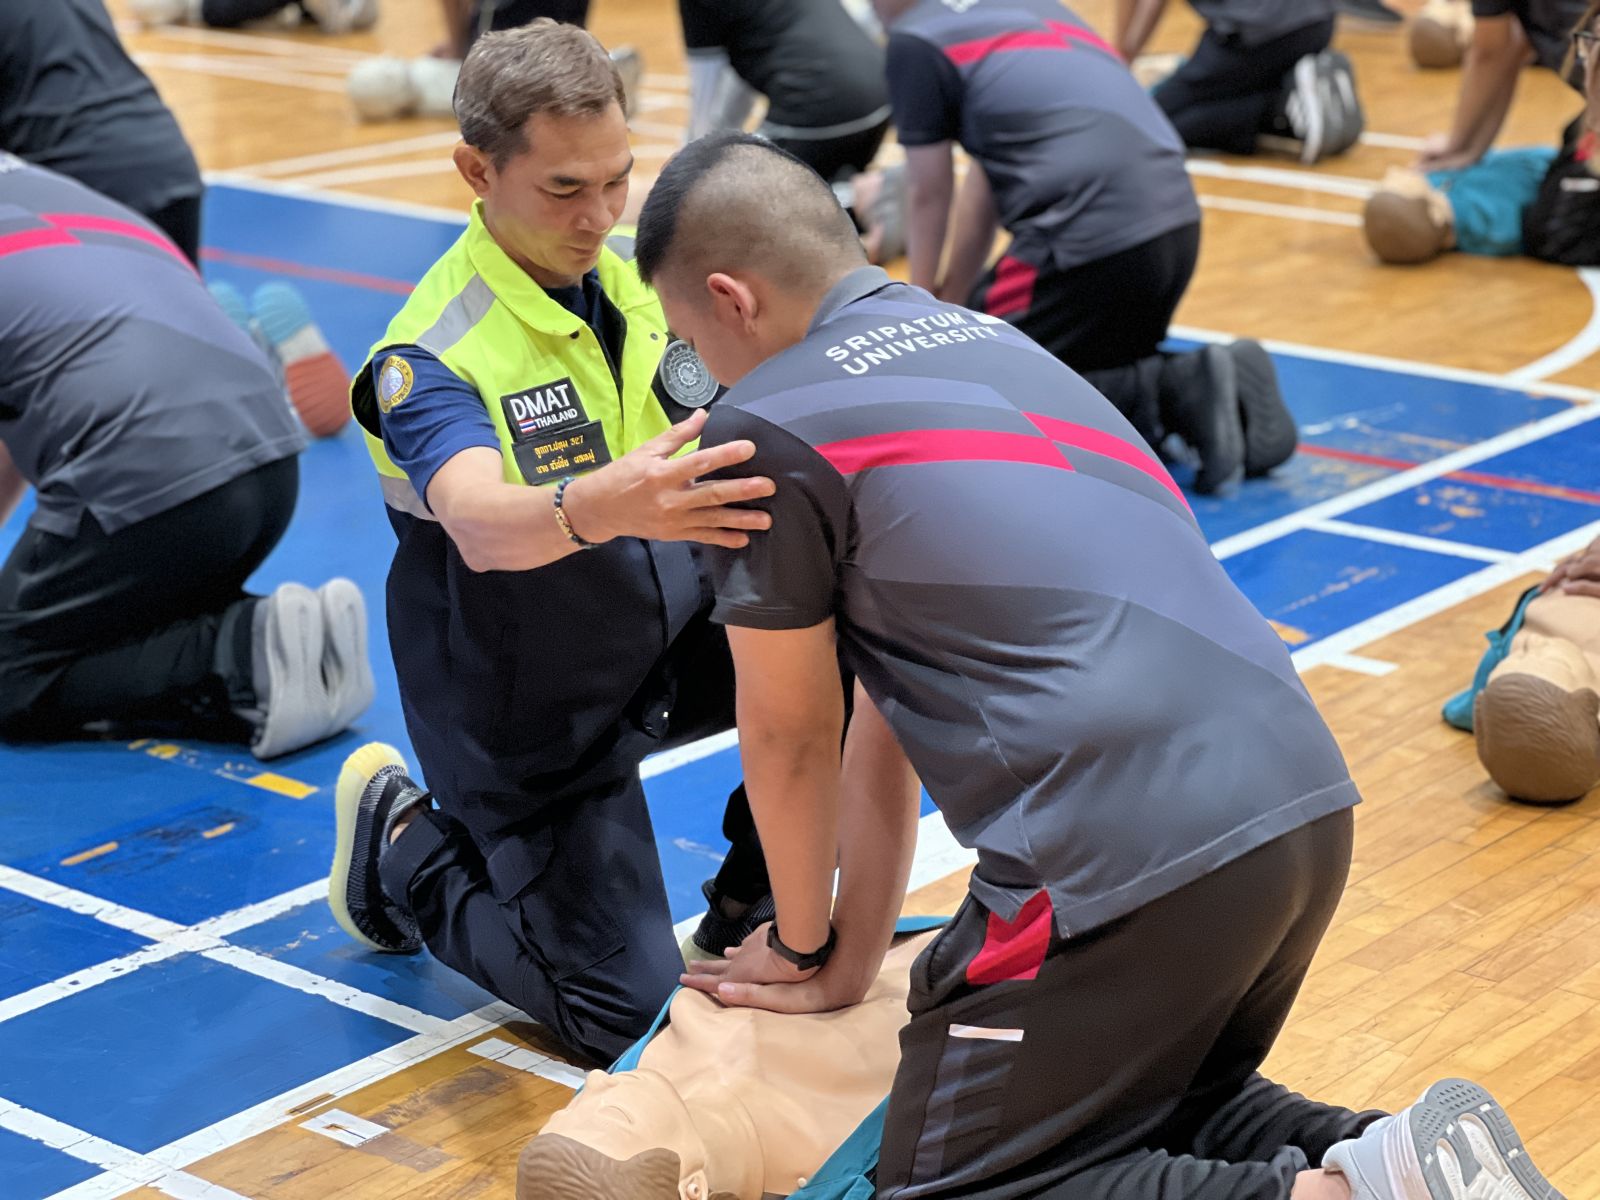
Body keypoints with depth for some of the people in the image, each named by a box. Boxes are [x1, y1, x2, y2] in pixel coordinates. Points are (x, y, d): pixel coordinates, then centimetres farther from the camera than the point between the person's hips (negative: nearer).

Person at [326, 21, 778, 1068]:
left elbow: (736, 448, 0)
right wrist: (598, 508, -64)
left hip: (670, 633, 6)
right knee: (625, 1015, -8)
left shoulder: (634, 284, -2)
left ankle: (745, 912, 2)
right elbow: (480, 523, -42)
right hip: (532, 702, -6)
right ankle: (403, 846, 17)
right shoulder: (431, 354, -23)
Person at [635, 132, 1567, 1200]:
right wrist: (856, 954, 31)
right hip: (1306, 802, 9)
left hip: (1132, 856, -9)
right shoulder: (984, 341, 23)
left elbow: (790, 739, 10)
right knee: (1170, 1109, 31)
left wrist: (805, 948, 27)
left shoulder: (769, 426, -2)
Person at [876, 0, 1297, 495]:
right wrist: (952, 298, 33)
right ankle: (1185, 388, 2)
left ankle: (1171, 393, -11)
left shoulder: (915, 41, 1)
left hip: (1093, 241, -8)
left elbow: (930, 197, 10)